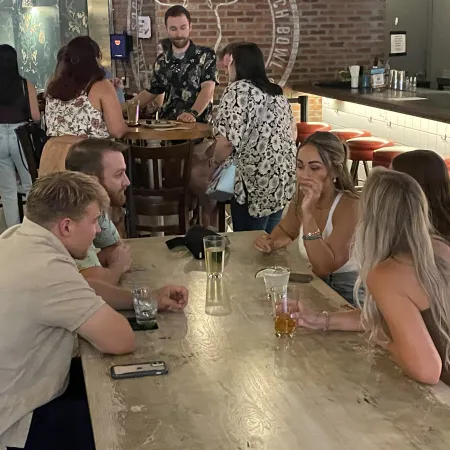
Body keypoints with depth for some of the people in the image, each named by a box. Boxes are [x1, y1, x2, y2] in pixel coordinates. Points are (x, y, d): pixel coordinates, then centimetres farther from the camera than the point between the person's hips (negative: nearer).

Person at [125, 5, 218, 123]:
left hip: (198, 124, -4)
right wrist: (121, 108, 11)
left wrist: (193, 113, -28)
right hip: (167, 123, 4)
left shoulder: (206, 55, 1)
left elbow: (208, 89, -11)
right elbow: (151, 93, 21)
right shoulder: (162, 61, 12)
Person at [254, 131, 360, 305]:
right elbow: (285, 231, 18)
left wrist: (308, 214, -34)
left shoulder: (348, 206, -21)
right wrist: (271, 242, -5)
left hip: (347, 296, -6)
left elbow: (324, 267, -28)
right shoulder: (302, 197, -4)